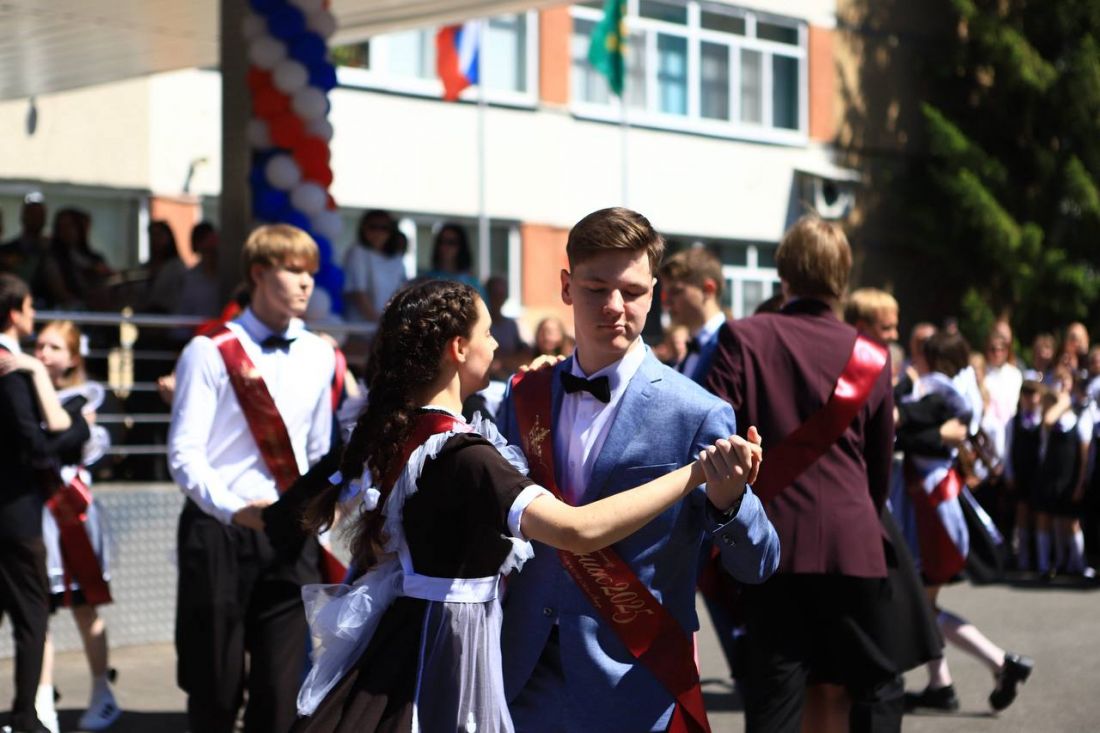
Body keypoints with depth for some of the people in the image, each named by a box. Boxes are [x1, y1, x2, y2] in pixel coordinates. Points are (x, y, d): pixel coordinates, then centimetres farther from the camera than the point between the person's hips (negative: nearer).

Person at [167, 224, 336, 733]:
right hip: (219, 530, -3)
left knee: (282, 688, 2)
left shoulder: (319, 357, 9)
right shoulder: (211, 351, -6)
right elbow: (184, 452, -11)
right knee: (215, 685, 6)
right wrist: (233, 508, -25)